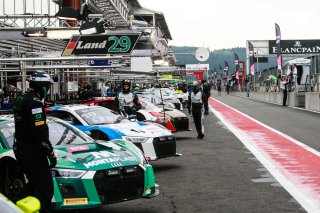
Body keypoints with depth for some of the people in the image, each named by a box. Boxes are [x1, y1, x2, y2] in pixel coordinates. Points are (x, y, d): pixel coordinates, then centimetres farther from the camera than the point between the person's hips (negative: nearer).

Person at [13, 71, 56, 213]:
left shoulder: (21, 99, 14)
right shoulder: (35, 102, -17)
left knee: (34, 183, 21)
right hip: (32, 151, -10)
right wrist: (51, 153, -19)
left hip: (20, 149, 10)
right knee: (45, 187, -6)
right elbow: (39, 132, -23)